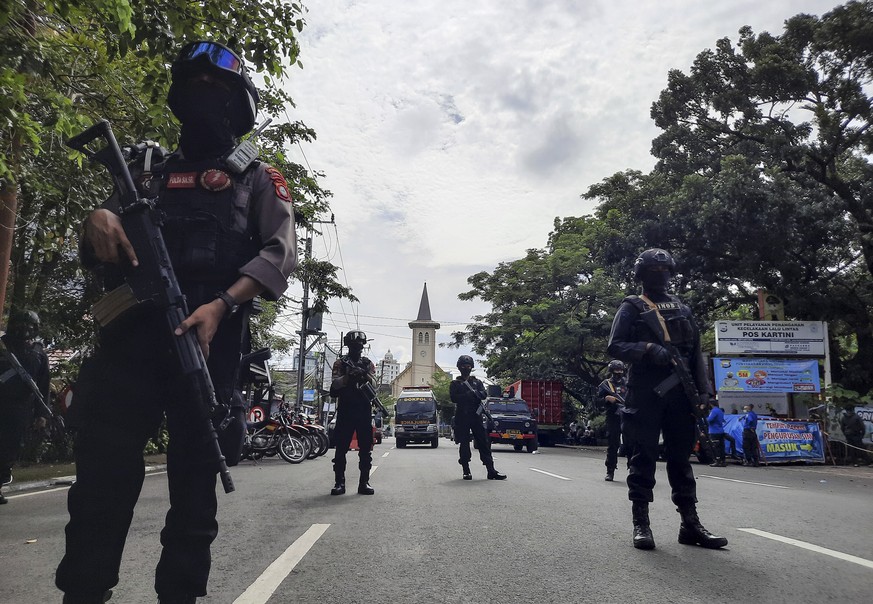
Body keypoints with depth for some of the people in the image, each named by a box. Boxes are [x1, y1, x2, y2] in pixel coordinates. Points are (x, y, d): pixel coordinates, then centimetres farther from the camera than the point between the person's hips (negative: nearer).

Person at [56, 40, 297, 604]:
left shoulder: (256, 177, 13)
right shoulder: (147, 171, 24)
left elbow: (282, 252, -3)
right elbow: (97, 257, 22)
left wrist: (222, 304, -19)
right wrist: (98, 219, -3)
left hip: (208, 341, -3)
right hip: (129, 336, 3)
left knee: (195, 479, 4)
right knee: (102, 475, -1)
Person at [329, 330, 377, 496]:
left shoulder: (368, 364, 12)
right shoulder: (340, 363, 7)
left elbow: (373, 383, -2)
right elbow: (334, 383, -6)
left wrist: (365, 375, -22)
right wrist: (348, 377, -23)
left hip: (365, 410, 2)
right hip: (345, 409, -1)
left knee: (365, 449, 2)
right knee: (341, 448, -1)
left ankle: (364, 482, 7)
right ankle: (339, 482, 5)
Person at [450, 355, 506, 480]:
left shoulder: (477, 382, 16)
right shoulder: (455, 383, 8)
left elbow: (484, 395, 1)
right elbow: (453, 398, -7)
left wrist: (474, 393, -19)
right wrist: (469, 395, -16)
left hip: (476, 416, 2)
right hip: (462, 417, -2)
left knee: (484, 443, -1)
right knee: (464, 444, 0)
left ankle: (491, 471, -2)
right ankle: (466, 471, 8)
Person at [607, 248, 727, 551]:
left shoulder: (682, 309, 18)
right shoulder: (632, 307, 4)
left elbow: (696, 352, 16)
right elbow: (615, 346, -5)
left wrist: (703, 390, 6)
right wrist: (649, 350, -21)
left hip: (679, 391, 5)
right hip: (644, 392, -4)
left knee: (681, 456, 8)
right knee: (643, 457, -2)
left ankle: (690, 523, 13)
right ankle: (641, 523, 3)